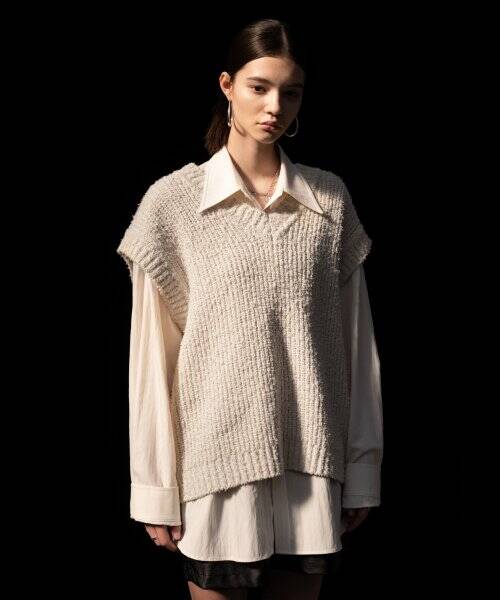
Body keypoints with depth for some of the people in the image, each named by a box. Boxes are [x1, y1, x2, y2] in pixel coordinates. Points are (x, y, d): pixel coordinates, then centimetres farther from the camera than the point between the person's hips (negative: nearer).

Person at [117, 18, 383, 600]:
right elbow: (155, 353, -1)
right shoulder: (172, 201, -1)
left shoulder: (330, 200, 5)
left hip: (312, 460, 2)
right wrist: (155, 486, -3)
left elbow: (355, 342, 6)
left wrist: (362, 467, 4)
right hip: (219, 452, -2)